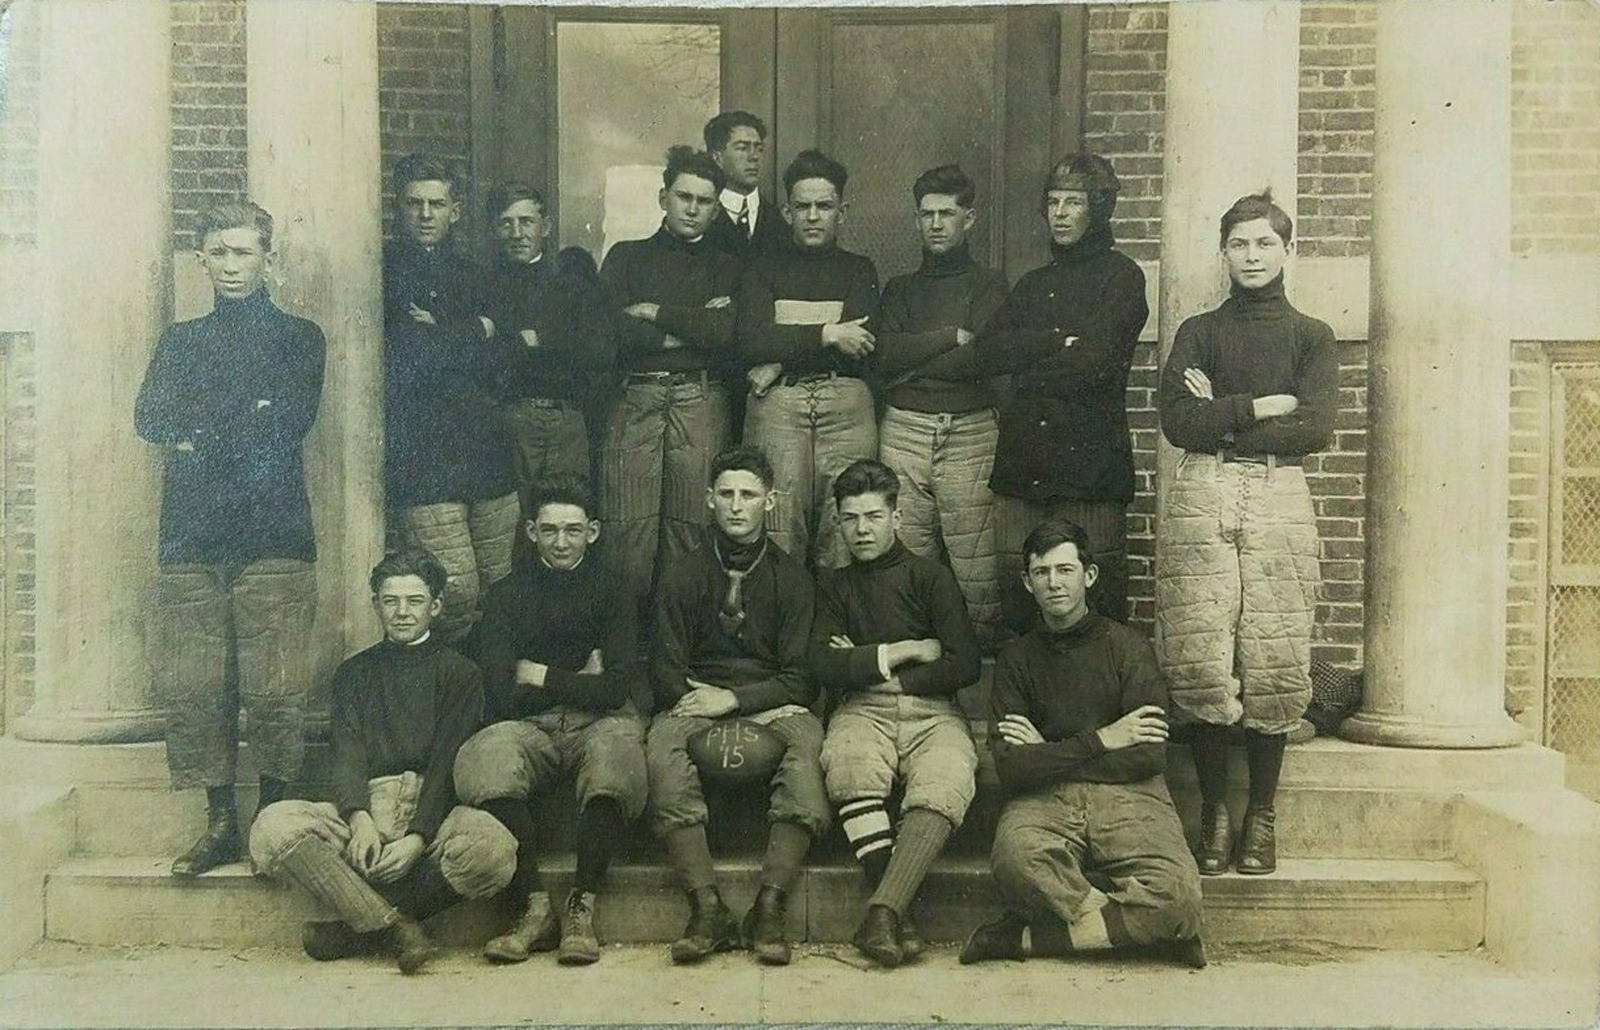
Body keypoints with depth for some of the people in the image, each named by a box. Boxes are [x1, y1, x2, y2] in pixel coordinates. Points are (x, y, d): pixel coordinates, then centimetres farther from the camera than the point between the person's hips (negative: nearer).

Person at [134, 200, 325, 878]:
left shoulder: (299, 338, 12)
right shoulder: (180, 342, 22)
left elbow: (292, 421, -5)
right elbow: (150, 419, 4)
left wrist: (198, 433, -2)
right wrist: (247, 418, -6)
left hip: (274, 537, -3)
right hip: (191, 540, 3)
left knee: (275, 692, -8)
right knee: (190, 689, -1)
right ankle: (219, 822, 9)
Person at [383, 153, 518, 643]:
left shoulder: (466, 273, 21)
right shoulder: (384, 270, 4)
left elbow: (493, 365, 10)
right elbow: (401, 361, -10)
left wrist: (439, 338, -6)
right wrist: (472, 334, 1)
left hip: (486, 453, 5)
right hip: (423, 463, -5)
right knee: (457, 598, -12)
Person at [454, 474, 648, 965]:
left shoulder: (612, 589, 7)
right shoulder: (507, 595, 10)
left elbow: (618, 688, -6)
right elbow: (503, 697, -2)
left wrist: (542, 677, -1)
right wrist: (579, 682, 0)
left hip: (601, 722, -1)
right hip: (531, 726, 1)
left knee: (616, 745, -37)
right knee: (485, 756, -33)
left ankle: (582, 906, -25)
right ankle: (533, 906, -22)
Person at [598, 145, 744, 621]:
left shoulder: (724, 268, 18)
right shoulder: (627, 257, 17)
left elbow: (728, 331, -2)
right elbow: (608, 329, 0)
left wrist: (654, 313, -1)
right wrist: (690, 328, -1)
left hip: (700, 402, 1)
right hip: (634, 399, 0)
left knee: (691, 527, -5)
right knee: (628, 527, -8)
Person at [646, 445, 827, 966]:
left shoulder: (791, 577, 9)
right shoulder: (683, 576, 11)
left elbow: (801, 678, 2)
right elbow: (666, 673, 6)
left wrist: (735, 699, -12)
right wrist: (699, 697, -14)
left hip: (774, 703, 0)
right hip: (696, 700, 1)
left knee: (807, 744, -34)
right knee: (662, 748, -33)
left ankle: (770, 908, -33)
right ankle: (707, 908, -33)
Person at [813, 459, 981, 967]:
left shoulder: (929, 576, 14)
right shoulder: (833, 585, 21)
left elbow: (965, 664, 1)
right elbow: (823, 666, 4)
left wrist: (865, 664, 3)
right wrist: (902, 652, -2)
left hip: (933, 711, -1)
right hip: (863, 711, 1)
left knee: (946, 782, -35)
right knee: (848, 767, -35)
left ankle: (882, 909, -39)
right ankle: (897, 914, -34)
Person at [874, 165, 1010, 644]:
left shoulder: (989, 285, 11)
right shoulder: (900, 288, 20)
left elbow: (980, 357, -6)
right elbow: (886, 355, 2)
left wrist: (913, 363, 0)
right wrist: (953, 336, -2)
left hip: (970, 430, -2)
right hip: (904, 430, 2)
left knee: (975, 566, -8)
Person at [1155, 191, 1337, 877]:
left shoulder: (1311, 336, 15)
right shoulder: (1198, 332, 16)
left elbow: (1315, 429, -2)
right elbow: (1177, 421, -1)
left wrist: (1221, 418, -3)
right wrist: (1262, 407, -3)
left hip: (1278, 498, 0)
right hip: (1200, 496, 0)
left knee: (1273, 662, -5)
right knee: (1201, 660, -6)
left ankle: (1261, 814, 9)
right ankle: (1212, 814, 7)